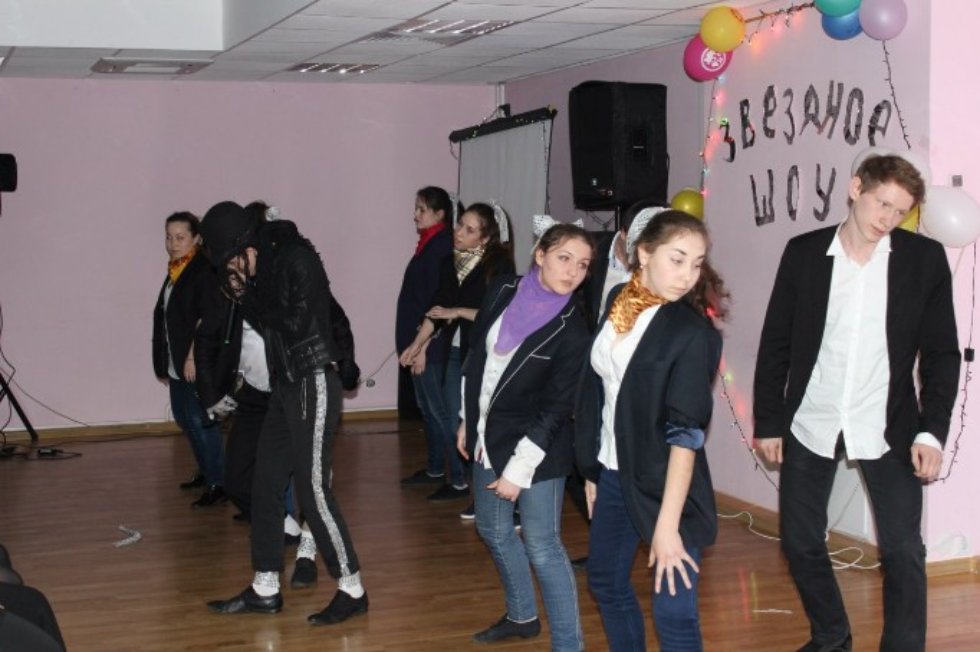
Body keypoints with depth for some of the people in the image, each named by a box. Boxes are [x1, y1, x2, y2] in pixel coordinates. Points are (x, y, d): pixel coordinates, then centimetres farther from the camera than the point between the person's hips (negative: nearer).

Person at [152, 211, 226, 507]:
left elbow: (205, 317, -18)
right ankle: (206, 471, 30)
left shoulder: (204, 270, -12)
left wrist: (193, 356, -22)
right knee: (185, 419, 16)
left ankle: (217, 483, -4)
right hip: (176, 363, 9)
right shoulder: (175, 271, 13)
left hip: (197, 362, -9)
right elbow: (164, 315, 16)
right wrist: (163, 362, 16)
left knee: (200, 421, -8)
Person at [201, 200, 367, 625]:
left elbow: (297, 323, -21)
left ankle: (352, 590, 4)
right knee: (265, 486, 11)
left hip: (312, 385, -9)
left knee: (313, 491, -7)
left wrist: (251, 297, -11)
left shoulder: (297, 258, -15)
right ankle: (265, 590, 21)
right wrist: (243, 296, -2)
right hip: (284, 385, 9)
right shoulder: (265, 266, 9)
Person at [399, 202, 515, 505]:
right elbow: (437, 307, 12)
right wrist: (418, 345, 9)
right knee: (451, 421, 11)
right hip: (454, 351, 6)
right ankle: (458, 482, 27)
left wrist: (458, 312, -12)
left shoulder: (499, 265, -10)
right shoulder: (450, 262, 8)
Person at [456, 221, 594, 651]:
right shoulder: (502, 292, -2)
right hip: (488, 435, 7)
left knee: (542, 547, -6)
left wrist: (519, 470, -18)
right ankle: (522, 616, 40)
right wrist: (468, 421, 14)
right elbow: (476, 358, 10)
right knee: (493, 531, 20)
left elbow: (556, 408, -16)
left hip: (535, 448, -6)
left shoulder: (572, 330, -16)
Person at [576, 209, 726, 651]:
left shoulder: (693, 331, -17)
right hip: (613, 474, 7)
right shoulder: (618, 300, 1)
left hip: (664, 484, -7)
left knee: (673, 612, -6)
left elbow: (686, 432, -22)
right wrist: (592, 468, 12)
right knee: (606, 581, 21)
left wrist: (668, 522, -26)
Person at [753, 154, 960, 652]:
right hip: (809, 425, 2)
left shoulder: (924, 258, -5)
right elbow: (776, 344, 2)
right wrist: (768, 422, 1)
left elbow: (941, 353, -2)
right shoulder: (803, 252, -3)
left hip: (887, 428, -1)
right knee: (799, 541, 11)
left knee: (903, 551, -1)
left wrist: (932, 430, -9)